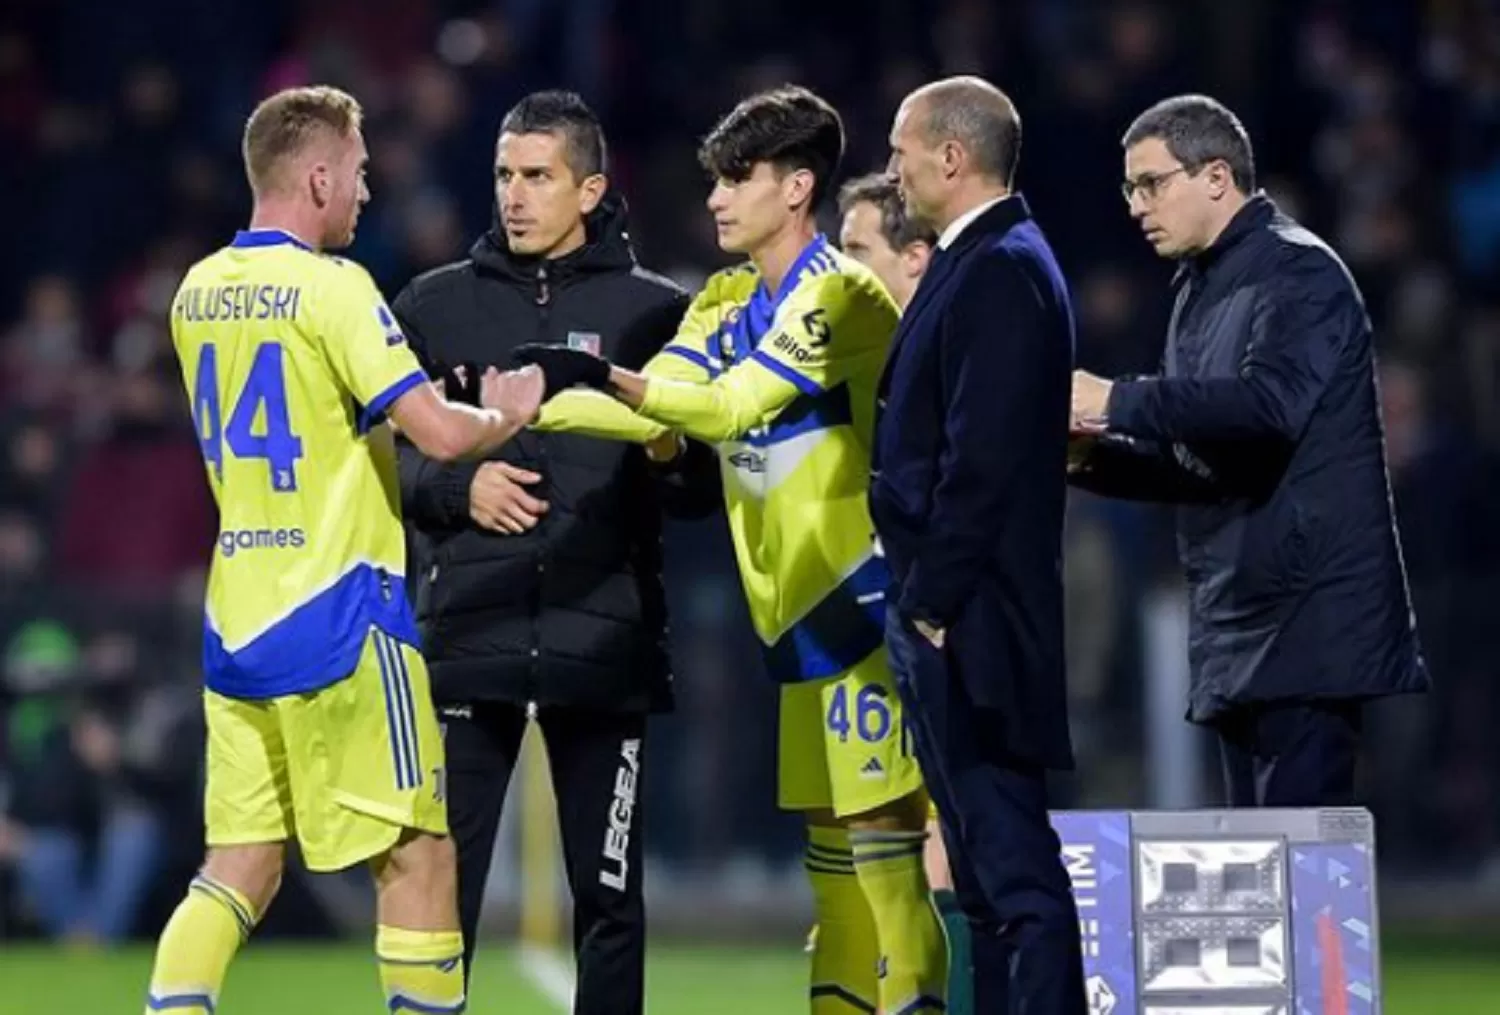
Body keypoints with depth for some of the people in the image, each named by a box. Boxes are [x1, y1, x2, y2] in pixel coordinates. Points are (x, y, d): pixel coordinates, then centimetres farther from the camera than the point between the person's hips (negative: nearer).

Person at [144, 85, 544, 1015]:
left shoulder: (198, 294, 10)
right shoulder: (330, 287, -13)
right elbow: (441, 433, -19)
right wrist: (505, 415, 2)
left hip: (235, 616, 7)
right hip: (336, 615, -7)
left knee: (240, 868, 7)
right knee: (419, 856, 3)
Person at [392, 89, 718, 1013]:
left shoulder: (655, 311, 5)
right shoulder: (436, 306, 8)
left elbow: (703, 490, 5)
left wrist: (671, 457, -17)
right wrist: (456, 486, -9)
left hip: (605, 647, -1)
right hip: (467, 638, 1)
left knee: (610, 902, 4)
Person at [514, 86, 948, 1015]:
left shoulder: (839, 293, -13)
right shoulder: (729, 303, 12)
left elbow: (731, 407, -21)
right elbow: (655, 416, 5)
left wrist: (605, 375, -32)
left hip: (866, 603, -8)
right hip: (807, 620, 9)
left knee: (880, 835, -10)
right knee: (832, 839, 10)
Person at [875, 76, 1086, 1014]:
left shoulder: (1000, 272, -15)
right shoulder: (984, 263, 16)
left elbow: (983, 460, -21)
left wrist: (932, 603, -18)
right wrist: (921, 601, 15)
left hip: (968, 619, -11)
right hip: (944, 611, 11)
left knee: (1013, 865, -10)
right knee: (992, 872, 12)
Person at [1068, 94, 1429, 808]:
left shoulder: (1298, 272, -9)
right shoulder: (1200, 287, 18)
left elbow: (1270, 402, -27)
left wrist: (1118, 402, -23)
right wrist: (1094, 455, 5)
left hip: (1306, 615, -9)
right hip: (1243, 623, 9)